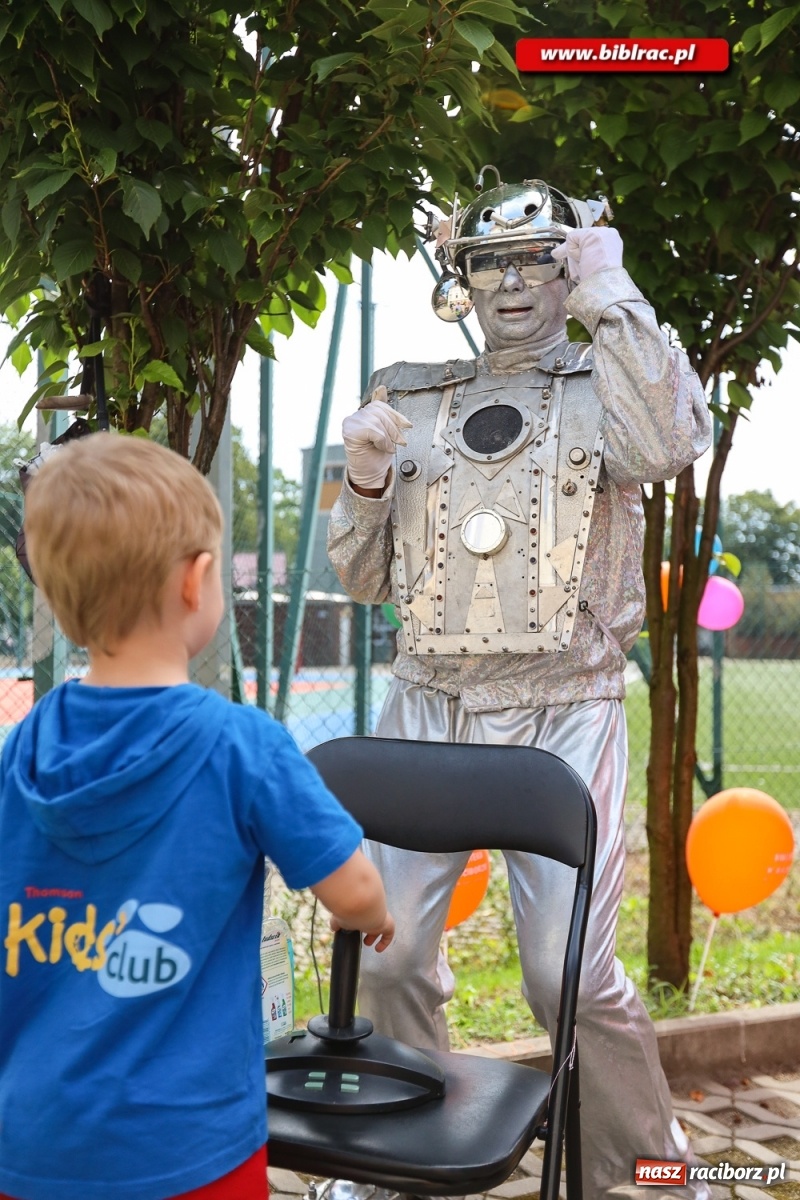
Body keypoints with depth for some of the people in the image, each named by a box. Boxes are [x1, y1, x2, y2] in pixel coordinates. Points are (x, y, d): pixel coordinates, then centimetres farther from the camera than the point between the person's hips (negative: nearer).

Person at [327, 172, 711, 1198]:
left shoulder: (604, 385, 6)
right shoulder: (413, 400, 14)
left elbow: (669, 443, -20)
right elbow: (363, 580, 15)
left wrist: (610, 293, -16)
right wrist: (366, 475, -3)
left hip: (563, 715, -3)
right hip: (428, 708, 4)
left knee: (572, 976, -6)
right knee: (385, 952, 5)